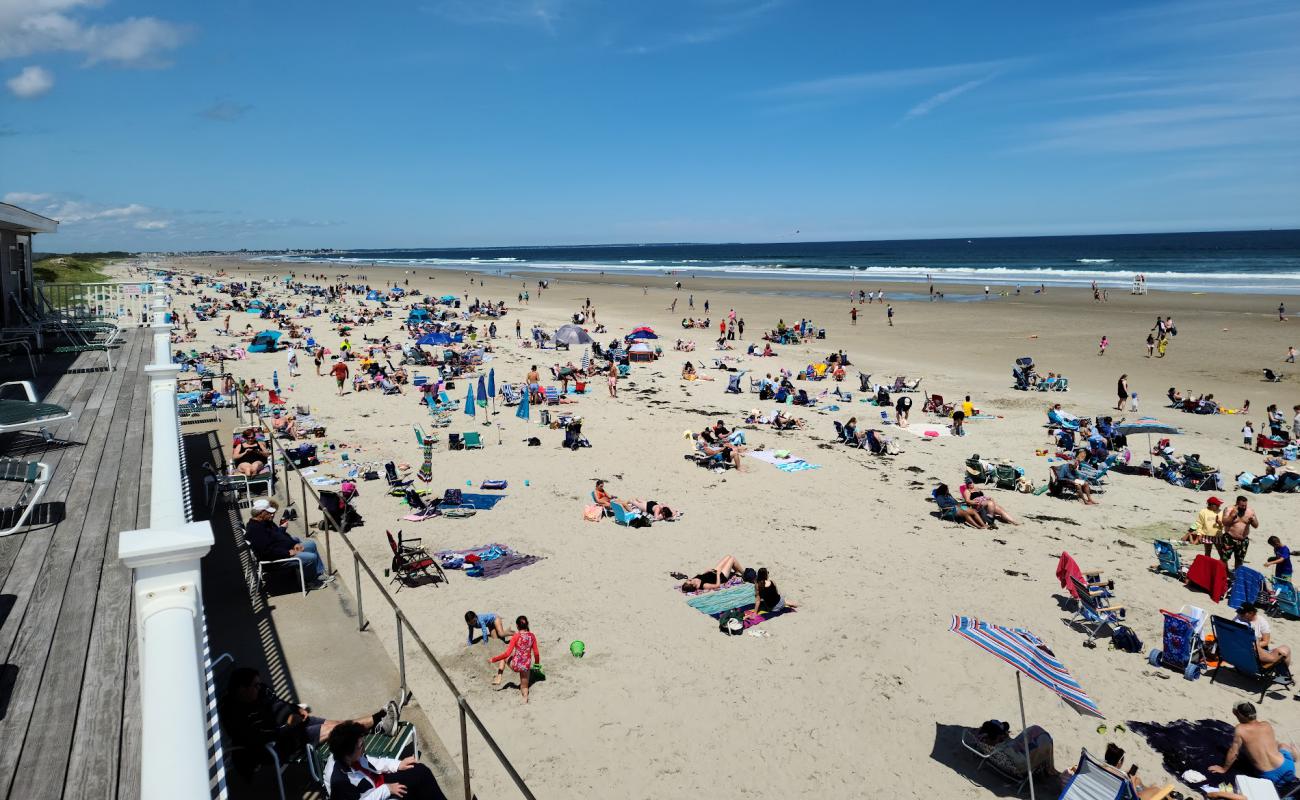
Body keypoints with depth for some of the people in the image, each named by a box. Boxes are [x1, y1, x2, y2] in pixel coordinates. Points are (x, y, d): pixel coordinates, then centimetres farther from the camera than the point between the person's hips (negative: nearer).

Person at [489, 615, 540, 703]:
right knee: (524, 687, 24)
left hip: (515, 664, -3)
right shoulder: (532, 636, -1)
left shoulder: (516, 637, -12)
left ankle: (498, 678, 24)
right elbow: (536, 653, 5)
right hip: (526, 665, 3)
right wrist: (537, 663, 23)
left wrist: (493, 659, -4)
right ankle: (525, 696, -4)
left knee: (504, 656, 28)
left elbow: (507, 653, -13)